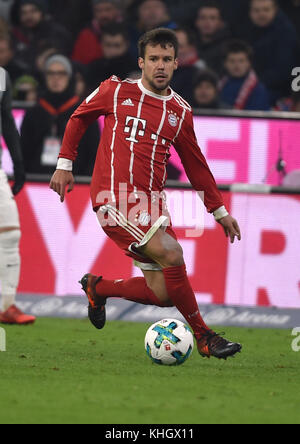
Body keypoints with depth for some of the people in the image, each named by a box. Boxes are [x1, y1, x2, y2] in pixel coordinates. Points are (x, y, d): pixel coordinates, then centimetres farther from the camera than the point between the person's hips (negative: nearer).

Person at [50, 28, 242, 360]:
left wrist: (219, 211, 19)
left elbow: (195, 164, 20)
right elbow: (78, 118, 16)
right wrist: (64, 164, 9)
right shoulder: (116, 91, 1)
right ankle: (203, 336, -13)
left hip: (151, 202, 5)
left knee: (163, 294, -1)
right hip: (115, 196, -5)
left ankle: (98, 288, 27)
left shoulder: (181, 112, 11)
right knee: (171, 253, -24)